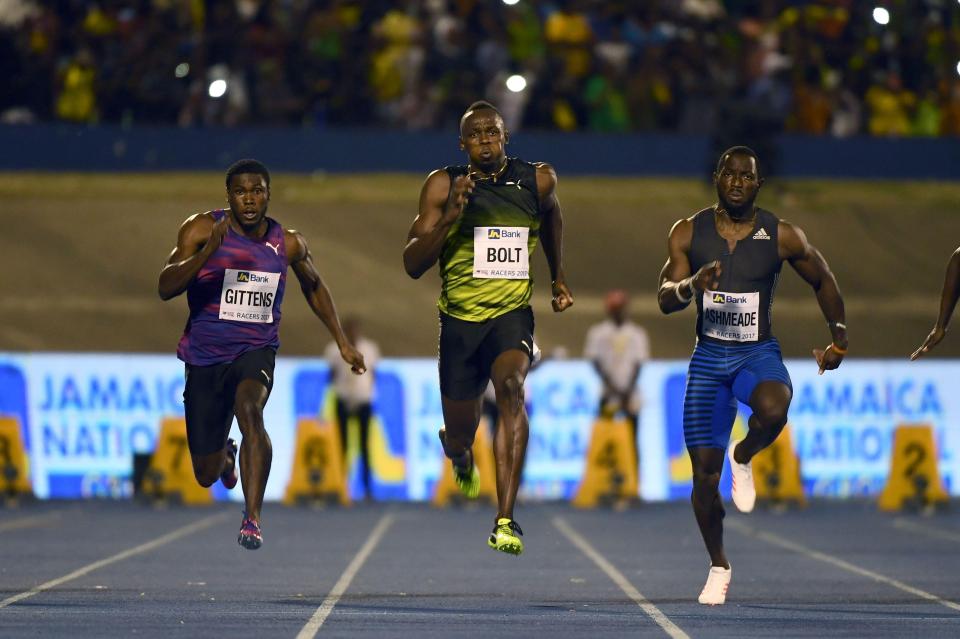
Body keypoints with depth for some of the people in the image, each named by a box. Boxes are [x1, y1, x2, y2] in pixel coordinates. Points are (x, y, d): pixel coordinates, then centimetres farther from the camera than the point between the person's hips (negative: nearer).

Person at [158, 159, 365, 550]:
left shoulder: (288, 244, 0)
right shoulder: (201, 229, -8)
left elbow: (313, 287, 20)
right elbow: (165, 289, -18)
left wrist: (342, 342, 17)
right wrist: (209, 251, -31)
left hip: (256, 352, 0)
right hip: (205, 356, 0)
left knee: (249, 410, -35)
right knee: (206, 475, 7)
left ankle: (252, 519, -36)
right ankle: (224, 455, 48)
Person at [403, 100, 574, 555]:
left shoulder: (538, 180, -1)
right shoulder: (443, 186, -6)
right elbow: (412, 265, -10)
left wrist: (558, 277, 28)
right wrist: (448, 218, -23)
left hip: (513, 313, -1)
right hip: (460, 319, 1)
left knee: (510, 386, -32)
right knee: (460, 434, 11)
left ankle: (506, 522, -37)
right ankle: (461, 458, 56)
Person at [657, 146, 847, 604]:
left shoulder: (783, 237, -4)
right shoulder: (689, 233, -1)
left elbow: (823, 280, 12)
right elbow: (665, 300, -7)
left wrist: (839, 339, 12)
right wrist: (693, 284, -28)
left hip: (759, 355, -1)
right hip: (708, 358, 1)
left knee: (773, 408, -38)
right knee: (704, 475, -1)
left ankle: (743, 458, -2)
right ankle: (718, 567, 22)